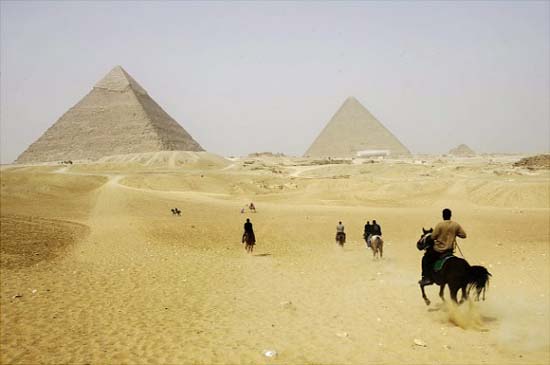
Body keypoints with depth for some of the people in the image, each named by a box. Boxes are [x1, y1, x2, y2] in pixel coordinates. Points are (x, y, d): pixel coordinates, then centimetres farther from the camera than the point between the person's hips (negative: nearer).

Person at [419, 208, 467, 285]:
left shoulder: (440, 225, -16)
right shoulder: (456, 225, -4)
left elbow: (433, 237, -14)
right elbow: (463, 235, 2)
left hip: (438, 250, -5)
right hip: (450, 250, 5)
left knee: (425, 259, 12)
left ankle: (426, 278, 5)